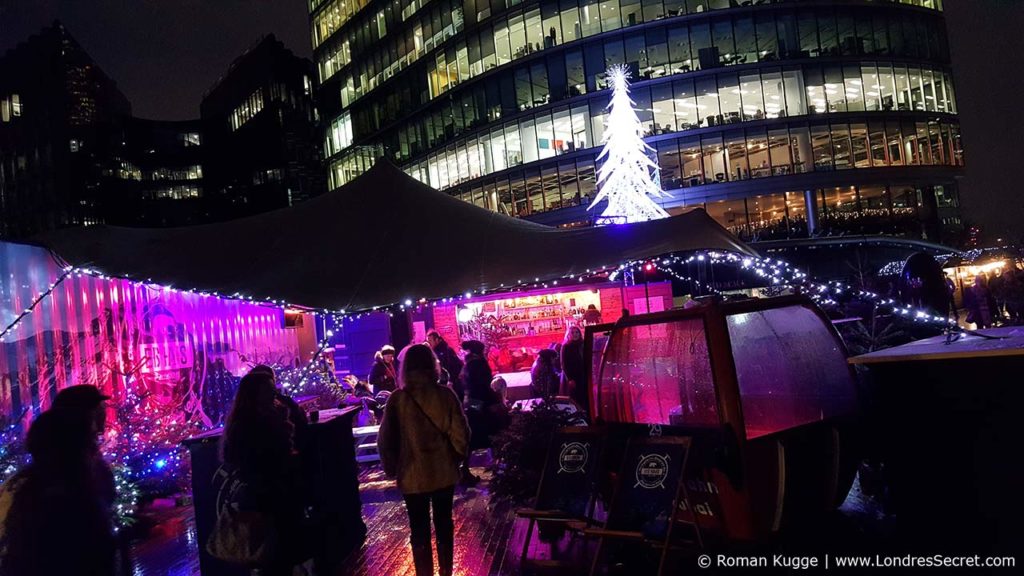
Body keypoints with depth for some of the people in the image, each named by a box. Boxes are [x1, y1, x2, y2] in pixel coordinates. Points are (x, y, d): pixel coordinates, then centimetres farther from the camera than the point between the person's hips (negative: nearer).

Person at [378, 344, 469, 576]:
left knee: (419, 530, 12)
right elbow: (460, 433, -8)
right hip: (444, 472, 2)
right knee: (444, 524, 19)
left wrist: (391, 468, 8)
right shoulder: (446, 394, -10)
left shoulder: (397, 399, -13)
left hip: (413, 475, -2)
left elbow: (385, 439, -7)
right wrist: (456, 459, 9)